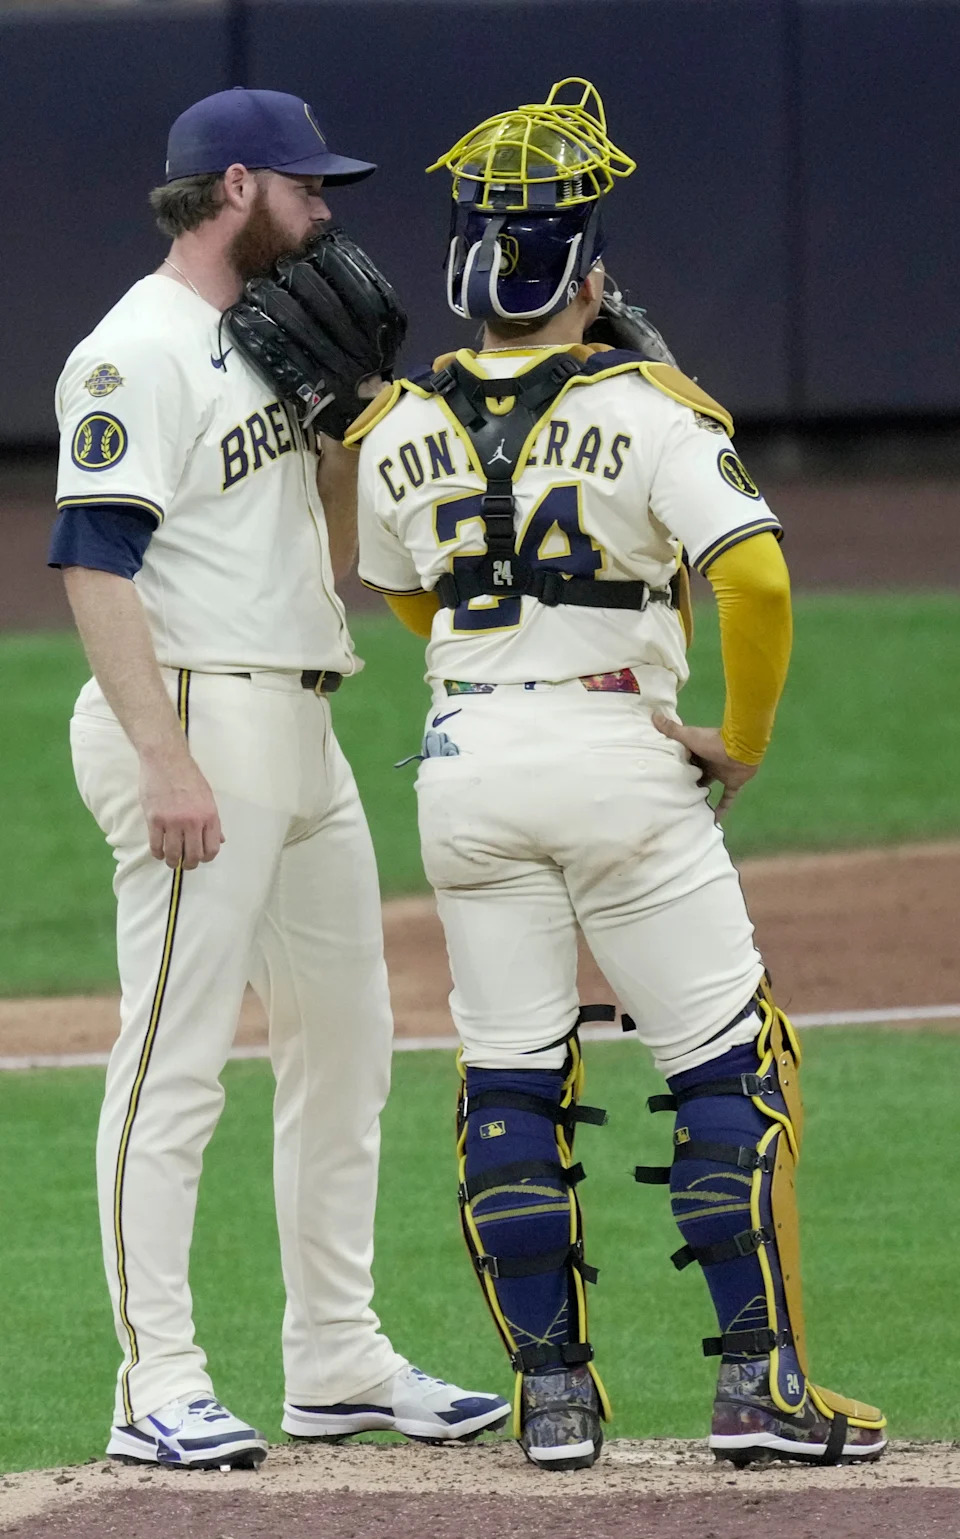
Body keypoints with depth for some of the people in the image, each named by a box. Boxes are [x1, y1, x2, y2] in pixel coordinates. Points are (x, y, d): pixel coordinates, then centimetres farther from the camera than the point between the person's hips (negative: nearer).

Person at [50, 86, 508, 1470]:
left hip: (302, 732, 10)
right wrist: (168, 759, -26)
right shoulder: (139, 353, -11)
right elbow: (97, 562, -19)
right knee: (175, 1059, -10)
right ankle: (159, 1393, -12)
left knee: (346, 1043, 13)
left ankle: (338, 1365, 21)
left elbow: (333, 548, 22)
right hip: (195, 722, -10)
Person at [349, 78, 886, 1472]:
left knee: (509, 1084, 9)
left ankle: (553, 1394, 9)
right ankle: (760, 1382, -1)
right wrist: (743, 740, -7)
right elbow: (754, 573, -19)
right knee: (729, 1069, 2)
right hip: (618, 752, -4)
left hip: (466, 765, 4)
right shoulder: (643, 407, -9)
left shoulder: (402, 431, 4)